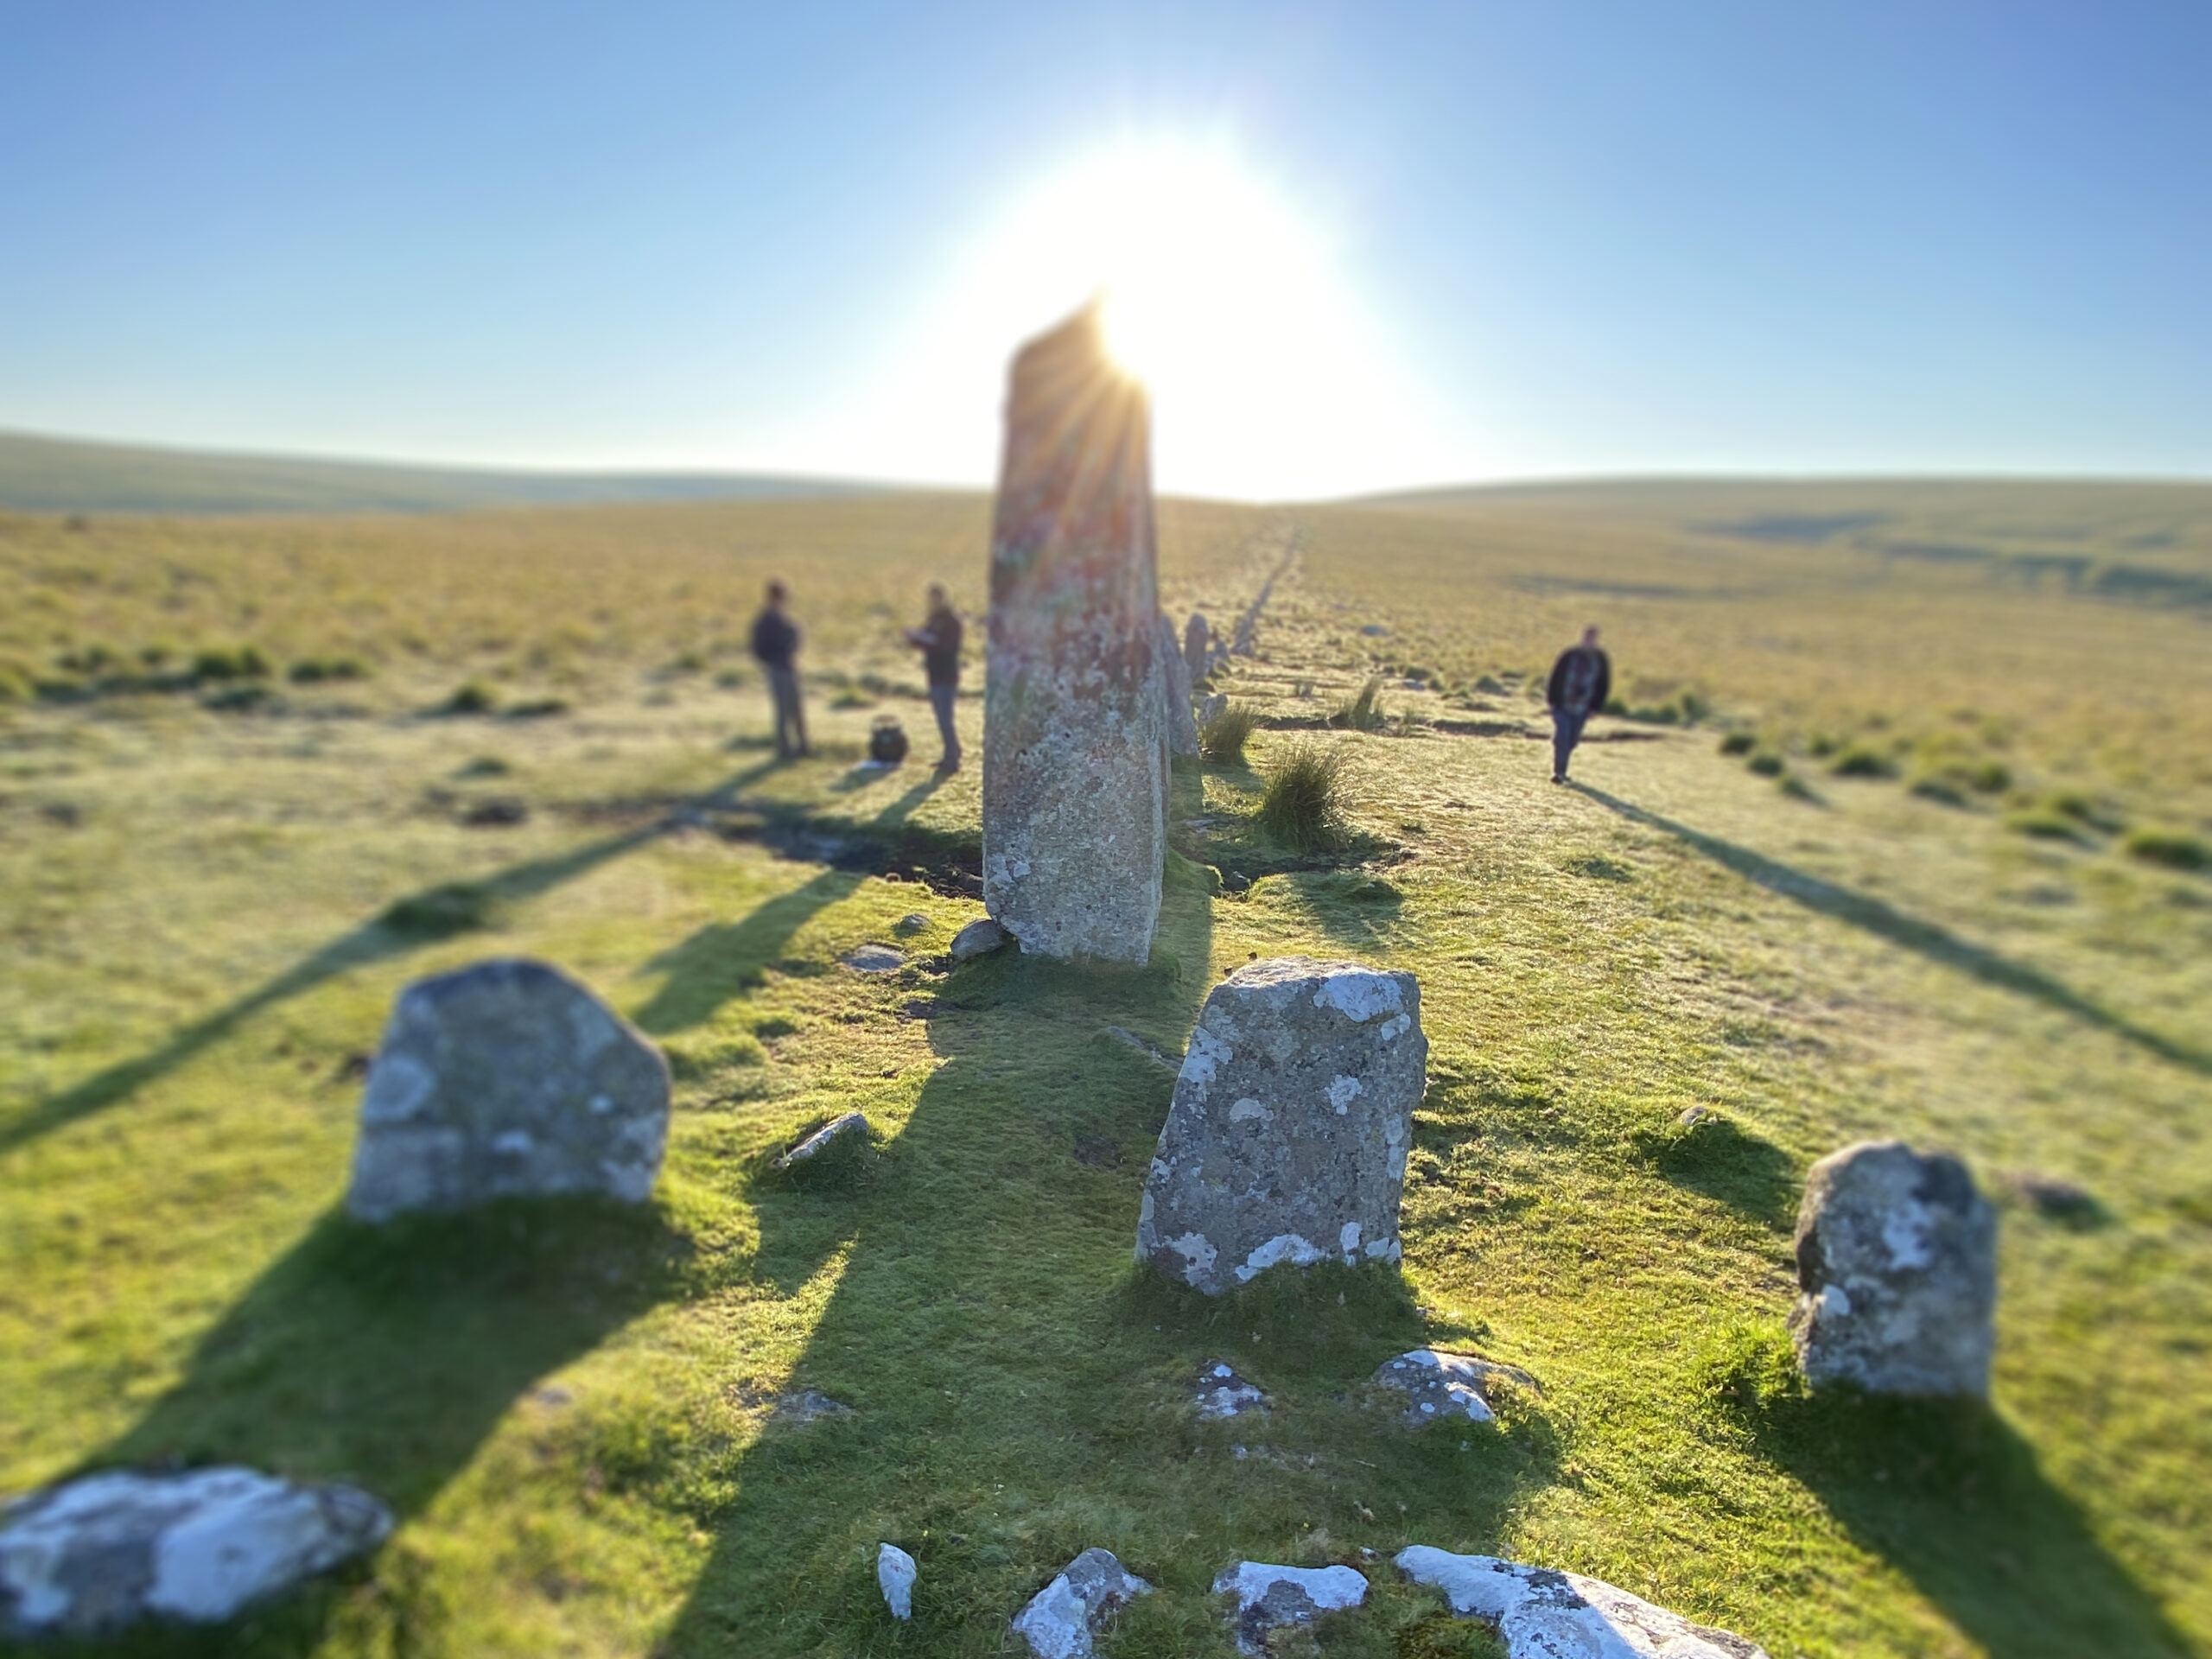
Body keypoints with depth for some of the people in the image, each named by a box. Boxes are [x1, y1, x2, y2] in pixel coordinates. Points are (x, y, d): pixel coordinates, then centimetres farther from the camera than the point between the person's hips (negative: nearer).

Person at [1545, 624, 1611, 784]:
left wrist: (1595, 706, 2)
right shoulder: (1569, 655, -5)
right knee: (1561, 738, -12)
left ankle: (1560, 771, 21)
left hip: (1582, 709, 3)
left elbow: (1604, 685, 8)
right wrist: (1552, 699, -5)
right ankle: (1558, 772, -7)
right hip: (1562, 705, -3)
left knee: (1571, 741, 8)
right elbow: (1556, 677, 0)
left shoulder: (1600, 660, 2)